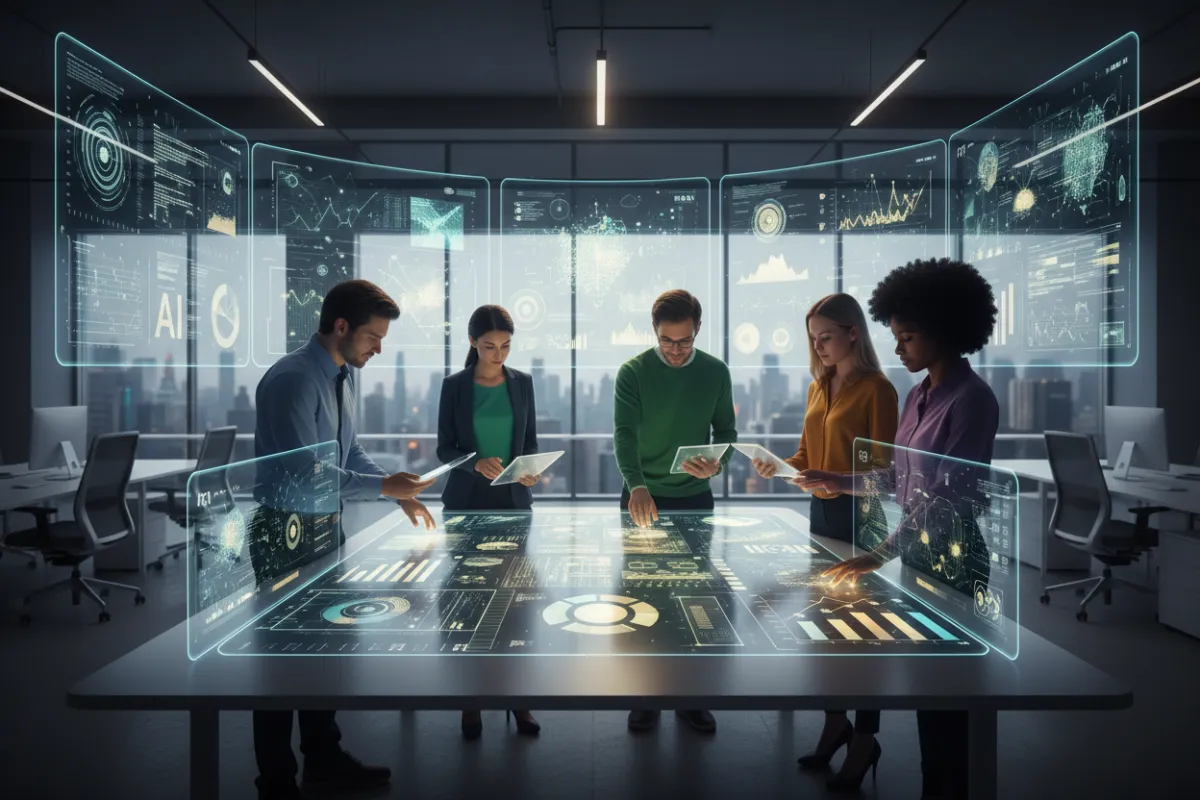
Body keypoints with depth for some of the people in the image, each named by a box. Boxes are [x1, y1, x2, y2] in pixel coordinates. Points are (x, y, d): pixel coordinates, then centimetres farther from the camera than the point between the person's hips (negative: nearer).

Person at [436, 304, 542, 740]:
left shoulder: (523, 383, 4)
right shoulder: (454, 385, -2)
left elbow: (530, 442, 7)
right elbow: (444, 449, -3)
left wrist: (530, 471, -13)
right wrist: (477, 463, -22)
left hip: (513, 503, 1)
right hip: (466, 503, -1)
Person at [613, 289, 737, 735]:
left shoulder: (715, 372, 0)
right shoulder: (633, 372, -8)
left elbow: (726, 430, 4)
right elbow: (625, 432, -18)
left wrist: (716, 464, -19)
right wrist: (637, 486, -34)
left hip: (695, 499, 2)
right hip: (643, 498, -2)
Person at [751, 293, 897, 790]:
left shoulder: (876, 389, -12)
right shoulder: (818, 387, 9)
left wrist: (835, 482, -28)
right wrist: (779, 465, -6)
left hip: (860, 517, -7)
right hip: (821, 513, 7)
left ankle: (864, 739, 21)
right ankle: (835, 722, 30)